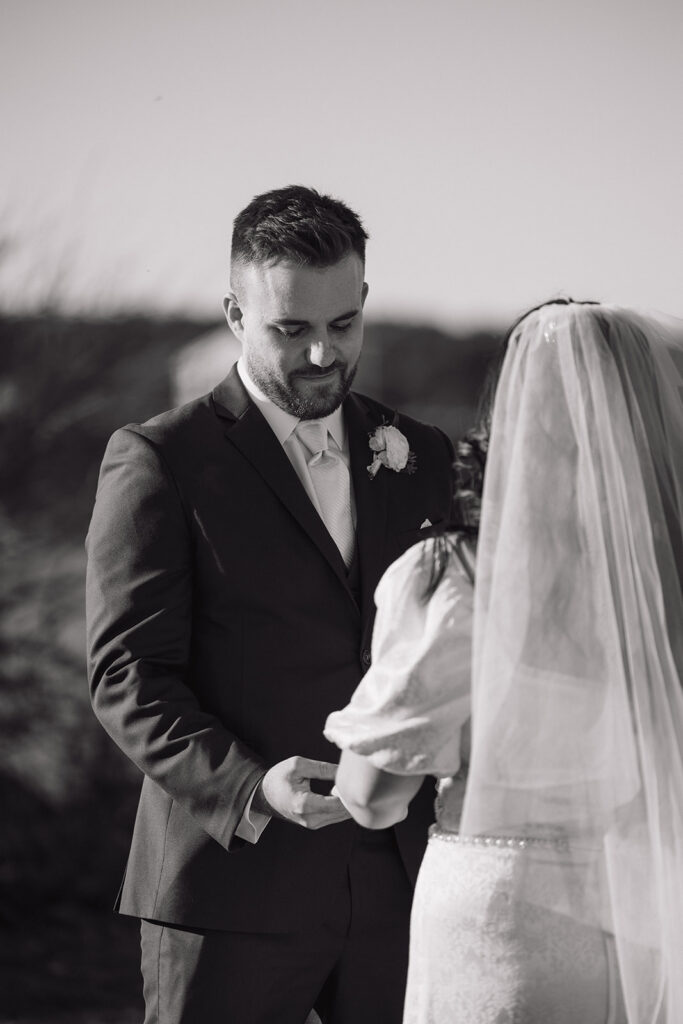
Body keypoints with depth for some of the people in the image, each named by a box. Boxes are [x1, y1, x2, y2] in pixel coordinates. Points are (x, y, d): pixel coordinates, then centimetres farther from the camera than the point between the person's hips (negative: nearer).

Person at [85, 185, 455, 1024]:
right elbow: (126, 677, -8)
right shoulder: (157, 461, -2)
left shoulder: (420, 458, 13)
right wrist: (249, 787, -23)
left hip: (398, 890, 4)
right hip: (232, 891, -4)